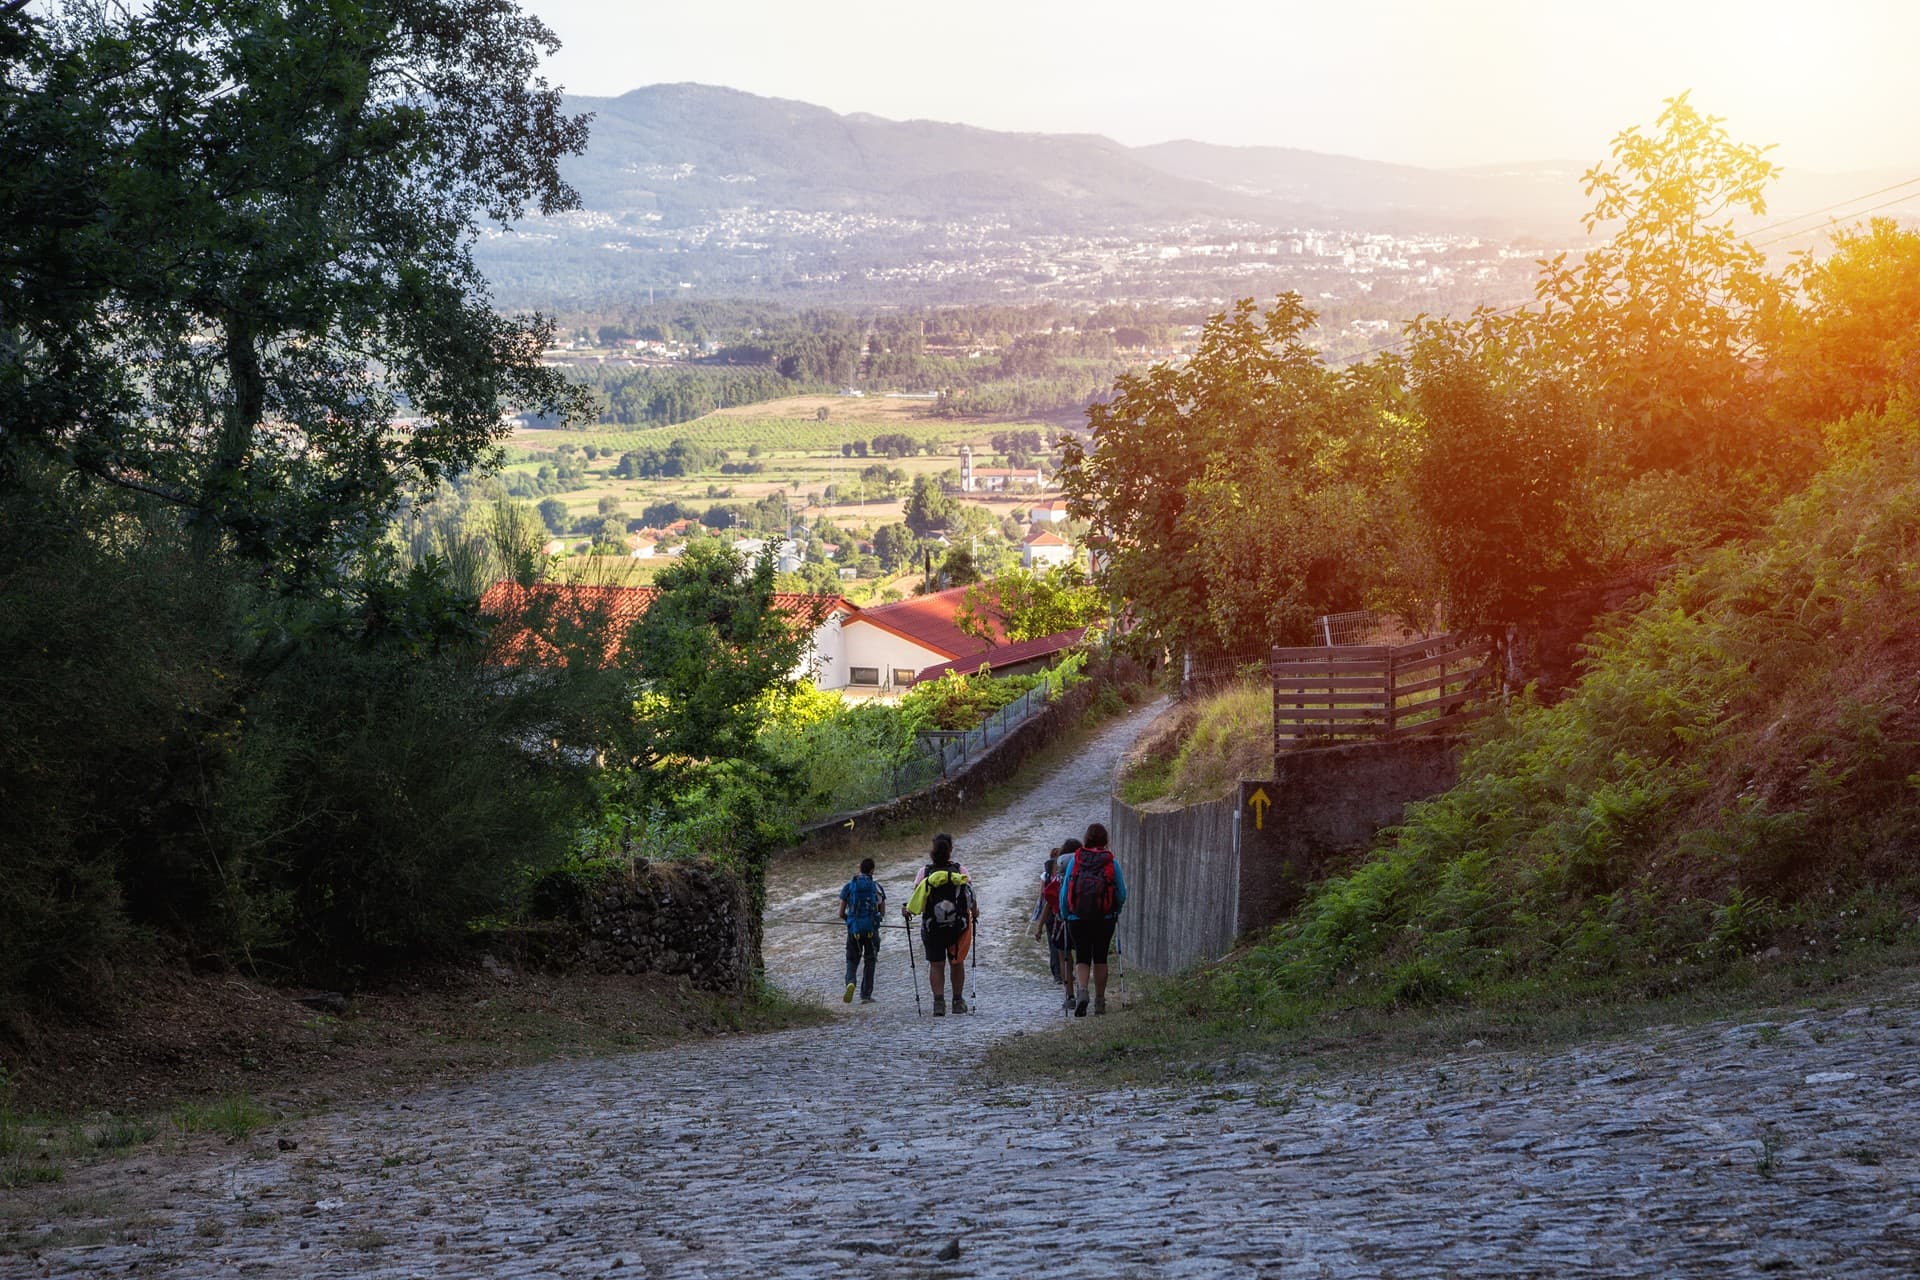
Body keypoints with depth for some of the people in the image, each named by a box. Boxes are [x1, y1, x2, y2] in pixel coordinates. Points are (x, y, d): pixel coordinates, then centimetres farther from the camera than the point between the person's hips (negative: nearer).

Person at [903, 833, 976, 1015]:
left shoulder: (925, 873, -5)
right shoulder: (960, 871, -5)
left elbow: (916, 897, -12)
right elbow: (971, 897, -6)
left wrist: (907, 910, 3)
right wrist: (975, 912, 11)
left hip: (932, 927, 0)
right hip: (958, 925, 0)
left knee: (936, 964, 6)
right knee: (957, 963, 16)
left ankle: (939, 1000, -9)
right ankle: (958, 1001, 19)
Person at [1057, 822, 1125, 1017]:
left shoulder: (1074, 860, -2)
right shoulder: (1112, 862, -3)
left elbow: (1064, 892, 0)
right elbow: (1122, 894, 1)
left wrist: (1065, 915, 11)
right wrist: (1116, 912, 19)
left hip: (1078, 918, 0)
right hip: (1105, 918, 0)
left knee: (1082, 957, 5)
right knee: (1100, 958, 11)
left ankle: (1081, 990, -21)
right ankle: (1100, 1001, 14)